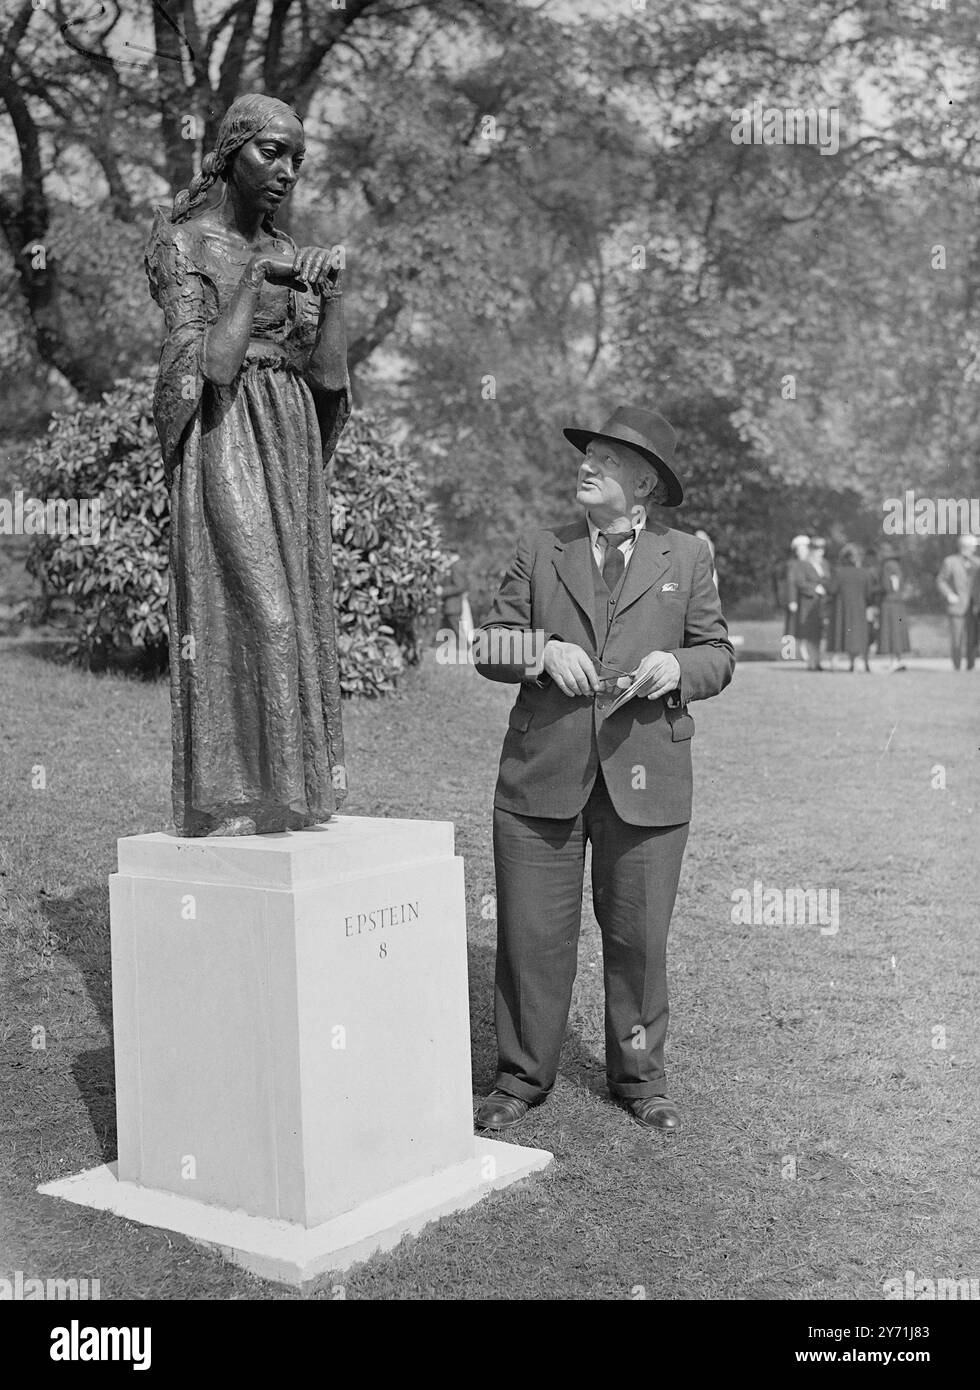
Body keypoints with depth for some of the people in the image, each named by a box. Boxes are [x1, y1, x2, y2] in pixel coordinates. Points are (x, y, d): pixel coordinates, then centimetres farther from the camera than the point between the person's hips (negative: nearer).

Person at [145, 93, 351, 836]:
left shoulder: (289, 253, 16)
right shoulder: (185, 244, -1)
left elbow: (331, 377, 8)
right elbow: (209, 369, -13)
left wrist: (331, 289, -4)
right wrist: (257, 279, -14)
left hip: (293, 447, 7)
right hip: (226, 445, -6)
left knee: (296, 614, 4)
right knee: (245, 607, -14)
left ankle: (287, 792, 9)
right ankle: (228, 799, -9)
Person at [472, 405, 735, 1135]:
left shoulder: (687, 558, 11)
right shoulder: (540, 551, 11)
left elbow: (718, 655, 11)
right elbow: (491, 647, 8)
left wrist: (678, 667, -11)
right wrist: (543, 653, -13)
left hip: (646, 778, 0)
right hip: (543, 773, 1)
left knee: (640, 935, 7)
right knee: (532, 934, 3)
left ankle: (640, 1076, 26)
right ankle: (521, 1079, 19)